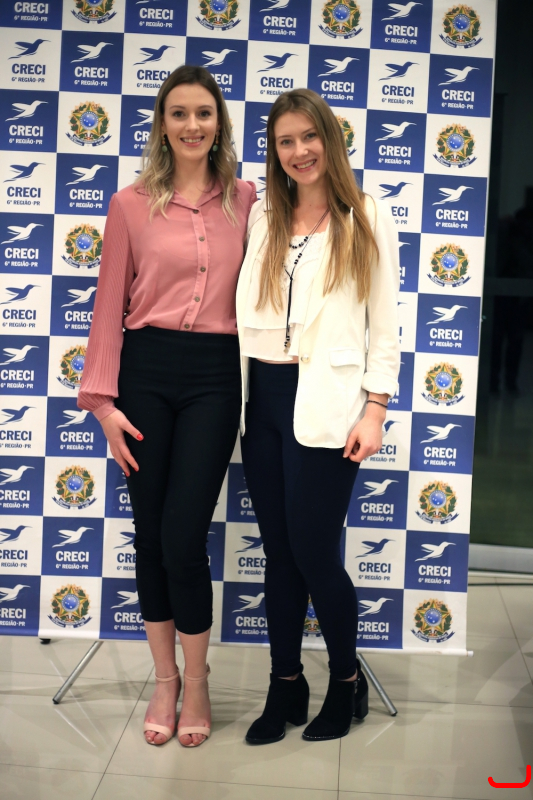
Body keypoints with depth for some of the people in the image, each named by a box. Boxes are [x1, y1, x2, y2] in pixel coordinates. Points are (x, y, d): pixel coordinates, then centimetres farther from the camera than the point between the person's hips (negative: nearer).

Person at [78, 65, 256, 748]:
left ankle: (196, 682, 18)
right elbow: (110, 306, 3)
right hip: (146, 370, 1)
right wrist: (104, 401, -2)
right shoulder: (132, 204, 3)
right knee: (149, 532, 6)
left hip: (214, 374, 0)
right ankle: (164, 679, 26)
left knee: (183, 535, -5)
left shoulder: (245, 200, 7)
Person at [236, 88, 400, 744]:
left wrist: (375, 410, -8)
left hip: (325, 403, -4)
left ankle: (347, 680, 21)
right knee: (278, 550, 10)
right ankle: (285, 685, 23)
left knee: (312, 549, -2)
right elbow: (245, 309, 8)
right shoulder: (261, 216, 11)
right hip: (262, 398, 4)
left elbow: (383, 326, -1)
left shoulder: (368, 222, 1)